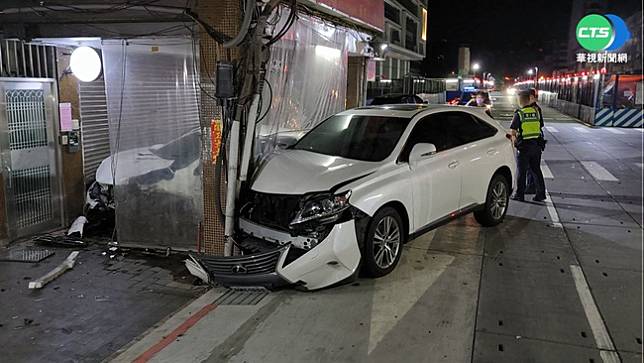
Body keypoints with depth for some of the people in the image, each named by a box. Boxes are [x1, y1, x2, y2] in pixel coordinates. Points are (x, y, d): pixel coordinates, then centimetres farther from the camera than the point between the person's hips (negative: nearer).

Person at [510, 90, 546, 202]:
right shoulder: (536, 111, 4)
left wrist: (514, 140, 7)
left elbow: (513, 132, -11)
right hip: (537, 145, 5)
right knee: (537, 170, 13)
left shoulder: (519, 114, -11)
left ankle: (520, 195, 10)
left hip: (523, 146, -5)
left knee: (522, 172, 4)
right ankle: (541, 194, 15)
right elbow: (541, 127, 10)